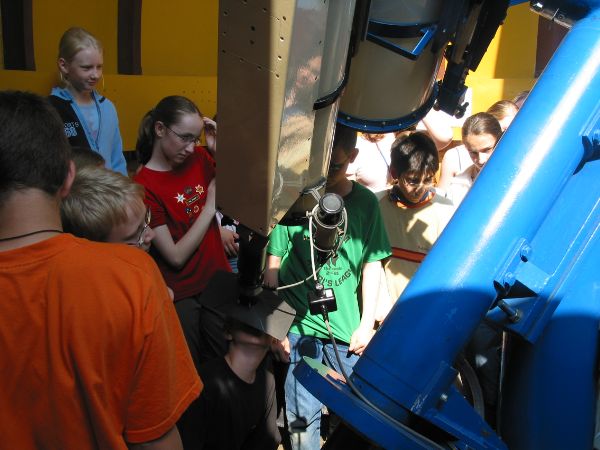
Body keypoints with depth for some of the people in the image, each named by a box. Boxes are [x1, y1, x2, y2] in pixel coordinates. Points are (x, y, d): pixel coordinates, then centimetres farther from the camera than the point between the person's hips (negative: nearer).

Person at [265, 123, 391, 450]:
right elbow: (273, 266, 0)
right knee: (302, 419, 7)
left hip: (348, 332, 2)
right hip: (299, 328, -1)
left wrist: (366, 324, 3)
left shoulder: (365, 202, 0)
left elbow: (372, 265, 5)